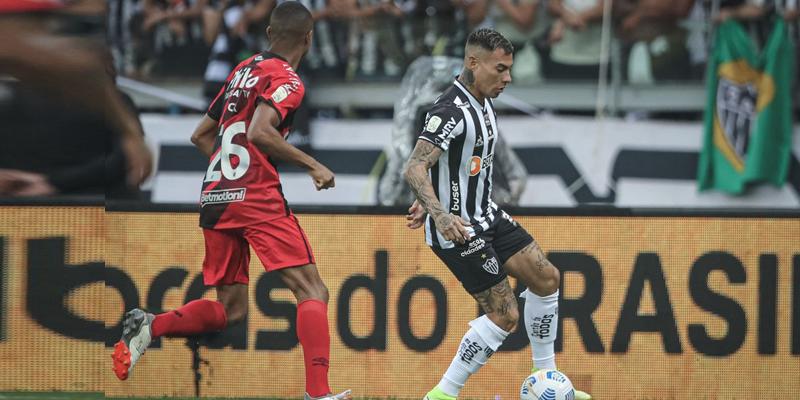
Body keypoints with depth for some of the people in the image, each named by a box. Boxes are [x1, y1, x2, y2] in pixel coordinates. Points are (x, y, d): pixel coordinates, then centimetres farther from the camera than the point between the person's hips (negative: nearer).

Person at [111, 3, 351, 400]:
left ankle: (149, 326, -7)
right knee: (312, 291, -7)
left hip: (214, 197, 8)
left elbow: (201, 135, 24)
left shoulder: (243, 70, 19)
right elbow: (259, 133, -21)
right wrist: (312, 165, -16)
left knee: (230, 308, 13)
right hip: (257, 196, -8)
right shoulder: (287, 80, -4)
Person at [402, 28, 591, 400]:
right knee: (504, 314, -10)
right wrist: (441, 215, -44)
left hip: (485, 216, 10)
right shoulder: (452, 111, -23)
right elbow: (414, 169, -31)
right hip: (457, 227, -10)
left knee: (546, 277, 9)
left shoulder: (481, 103, 8)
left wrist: (429, 203, 26)